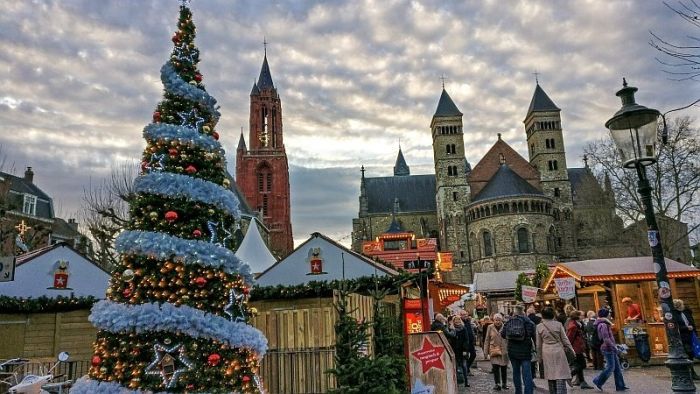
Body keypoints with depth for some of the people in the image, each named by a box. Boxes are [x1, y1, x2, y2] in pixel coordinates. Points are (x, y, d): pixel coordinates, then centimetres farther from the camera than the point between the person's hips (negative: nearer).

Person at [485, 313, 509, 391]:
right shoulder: (490, 327, -1)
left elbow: (508, 339, 5)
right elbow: (487, 340, 3)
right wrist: (486, 351, 1)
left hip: (504, 350, 1)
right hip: (494, 350, -1)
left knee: (504, 367, 10)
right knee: (495, 367, -7)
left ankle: (504, 383, 24)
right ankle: (497, 384, 3)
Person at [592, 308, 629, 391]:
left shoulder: (604, 324, 16)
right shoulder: (603, 325, -17)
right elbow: (606, 339, -24)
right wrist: (613, 346, -20)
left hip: (610, 349, 10)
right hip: (608, 348, -10)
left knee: (617, 367, 10)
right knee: (610, 367, -5)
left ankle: (620, 386, 14)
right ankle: (598, 381, 4)